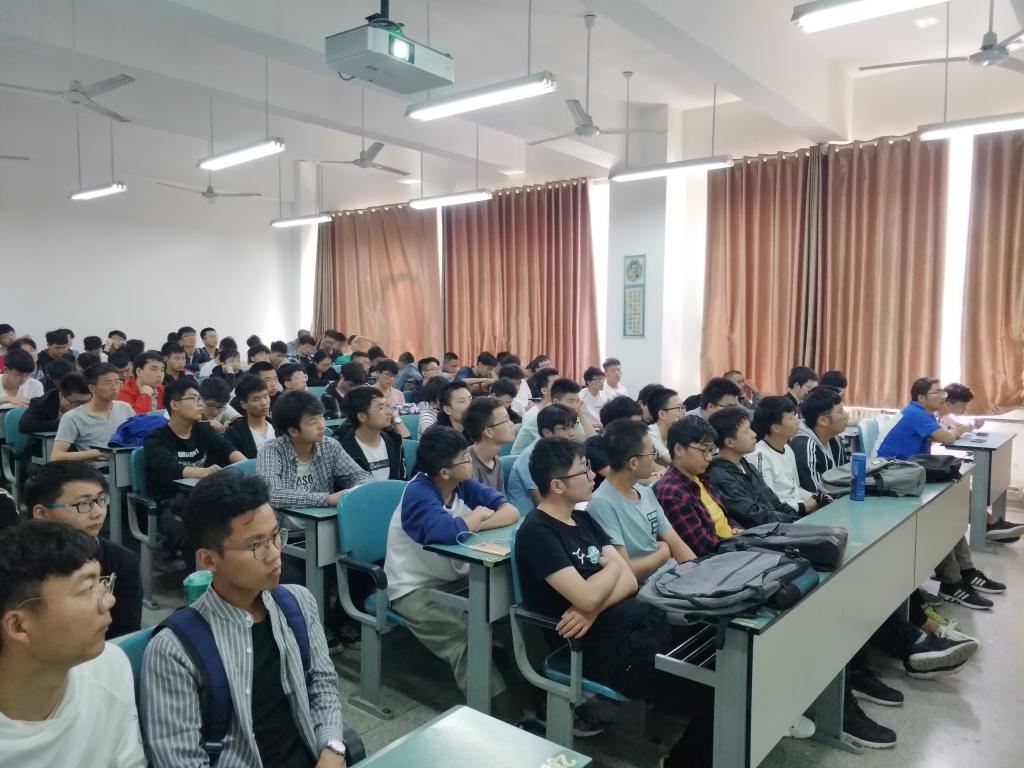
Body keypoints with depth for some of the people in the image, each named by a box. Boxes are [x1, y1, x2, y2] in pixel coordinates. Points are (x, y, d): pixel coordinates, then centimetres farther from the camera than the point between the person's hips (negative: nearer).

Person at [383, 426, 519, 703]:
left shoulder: (463, 484, -1)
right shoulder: (418, 493, -23)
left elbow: (510, 511, -7)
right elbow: (448, 532, -41)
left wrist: (474, 525, -25)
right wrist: (477, 516, -20)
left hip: (455, 579, 7)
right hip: (415, 589, -7)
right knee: (466, 639, -29)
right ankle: (499, 708, -17)